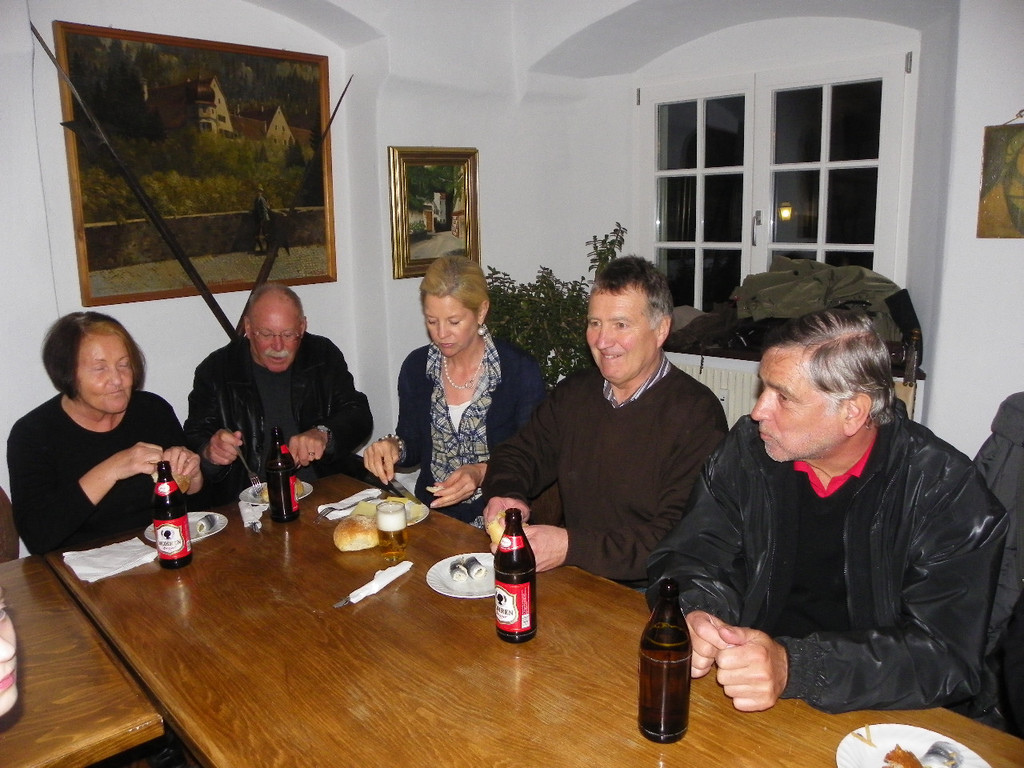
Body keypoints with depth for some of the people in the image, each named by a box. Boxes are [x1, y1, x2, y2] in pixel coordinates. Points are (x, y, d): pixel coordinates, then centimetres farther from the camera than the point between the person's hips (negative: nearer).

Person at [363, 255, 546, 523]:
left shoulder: (521, 370, -10)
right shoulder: (416, 367, 3)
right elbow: (413, 445, 13)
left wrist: (482, 473, -21)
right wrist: (393, 447, -9)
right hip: (431, 511, 4)